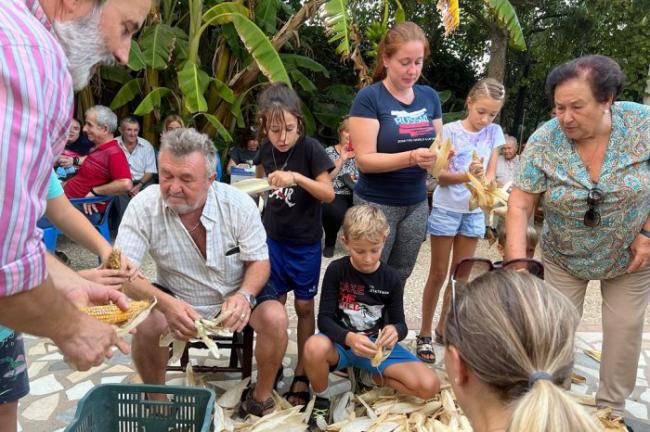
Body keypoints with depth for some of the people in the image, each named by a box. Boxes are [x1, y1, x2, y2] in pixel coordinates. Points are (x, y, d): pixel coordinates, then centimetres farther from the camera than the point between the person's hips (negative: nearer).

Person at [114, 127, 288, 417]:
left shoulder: (239, 204, -18)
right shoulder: (143, 206, -19)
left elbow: (259, 262, -9)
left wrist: (244, 295, -32)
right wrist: (165, 303, -41)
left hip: (235, 299, 0)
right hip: (177, 302, 0)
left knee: (275, 317, -25)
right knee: (147, 325, -28)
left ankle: (261, 398, 2)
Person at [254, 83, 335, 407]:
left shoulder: (310, 148, -16)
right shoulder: (266, 148, -2)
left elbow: (329, 194, -21)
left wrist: (296, 177, -32)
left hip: (305, 242, -4)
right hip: (273, 237, 4)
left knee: (304, 306, 8)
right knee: (272, 304, 10)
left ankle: (302, 373, 22)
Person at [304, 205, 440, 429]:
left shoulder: (391, 279, -5)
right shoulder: (336, 270, -11)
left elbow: (400, 323, -3)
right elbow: (324, 319, -15)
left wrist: (395, 331, -30)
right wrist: (349, 338, -36)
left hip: (377, 345, 2)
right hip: (342, 343, -2)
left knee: (429, 386, -18)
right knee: (314, 347, -39)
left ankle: (369, 377, 7)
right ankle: (322, 400, -7)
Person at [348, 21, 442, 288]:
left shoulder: (429, 96, 5)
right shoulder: (369, 98, -11)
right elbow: (364, 159, -17)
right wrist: (412, 157, -30)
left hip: (417, 204, 5)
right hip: (377, 204, -5)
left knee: (399, 278, 13)